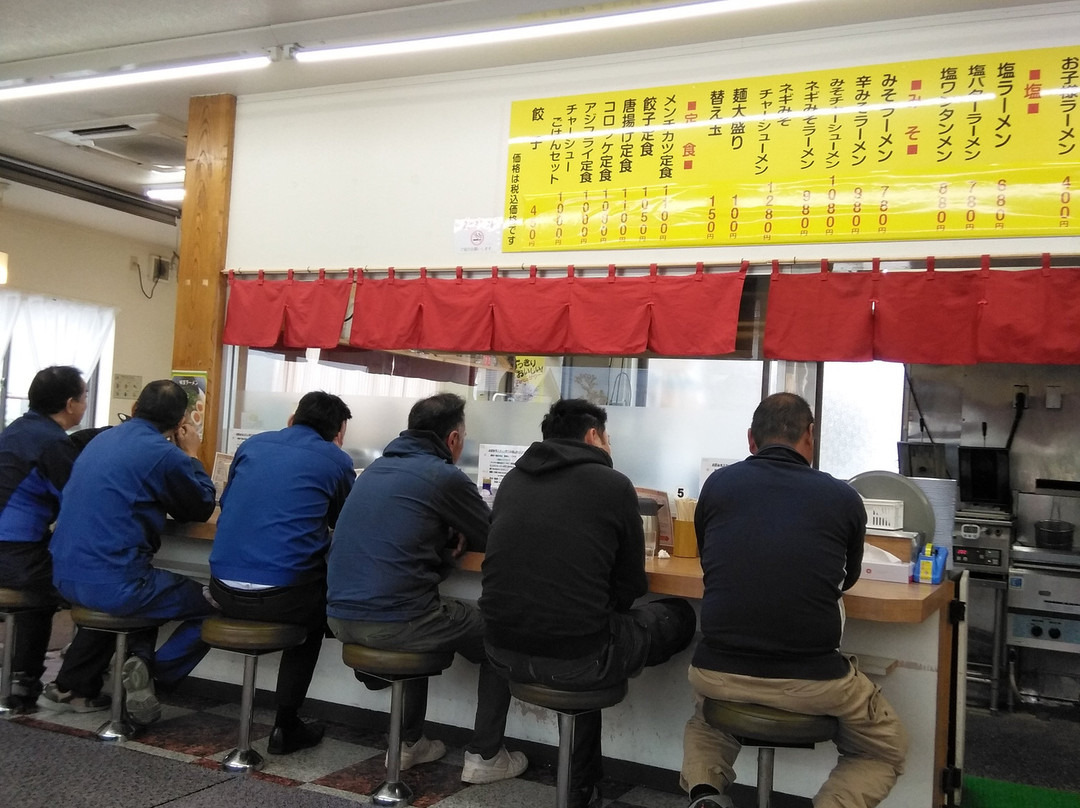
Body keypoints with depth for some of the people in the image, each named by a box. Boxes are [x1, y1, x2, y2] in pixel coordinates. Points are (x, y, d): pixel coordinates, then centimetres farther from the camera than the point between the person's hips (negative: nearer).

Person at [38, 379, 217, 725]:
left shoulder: (103, 440, 11)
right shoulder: (165, 454, -12)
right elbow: (203, 508, 3)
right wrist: (191, 456, 13)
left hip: (66, 575, 8)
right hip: (113, 582, -8)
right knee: (211, 606, 7)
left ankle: (70, 686, 30)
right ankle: (151, 671, -7)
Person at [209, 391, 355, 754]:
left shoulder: (252, 445, 14)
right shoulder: (336, 461, 3)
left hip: (224, 590, 5)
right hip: (281, 596, -4)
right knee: (316, 604, 29)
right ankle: (286, 726, 28)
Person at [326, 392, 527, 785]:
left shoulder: (378, 467, 16)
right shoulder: (445, 476, -6)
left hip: (341, 615, 8)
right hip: (392, 621, -7)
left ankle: (409, 742, 38)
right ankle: (484, 756, 19)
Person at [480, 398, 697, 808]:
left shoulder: (512, 479, 11)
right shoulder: (613, 484, -3)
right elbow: (630, 585, 4)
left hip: (503, 651, 5)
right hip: (575, 658, -5)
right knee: (679, 615, 18)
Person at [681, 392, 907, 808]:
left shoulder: (717, 485, 2)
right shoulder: (844, 498, 0)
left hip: (718, 673, 2)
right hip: (812, 682, -2)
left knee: (704, 720, 38)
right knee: (887, 749, 28)